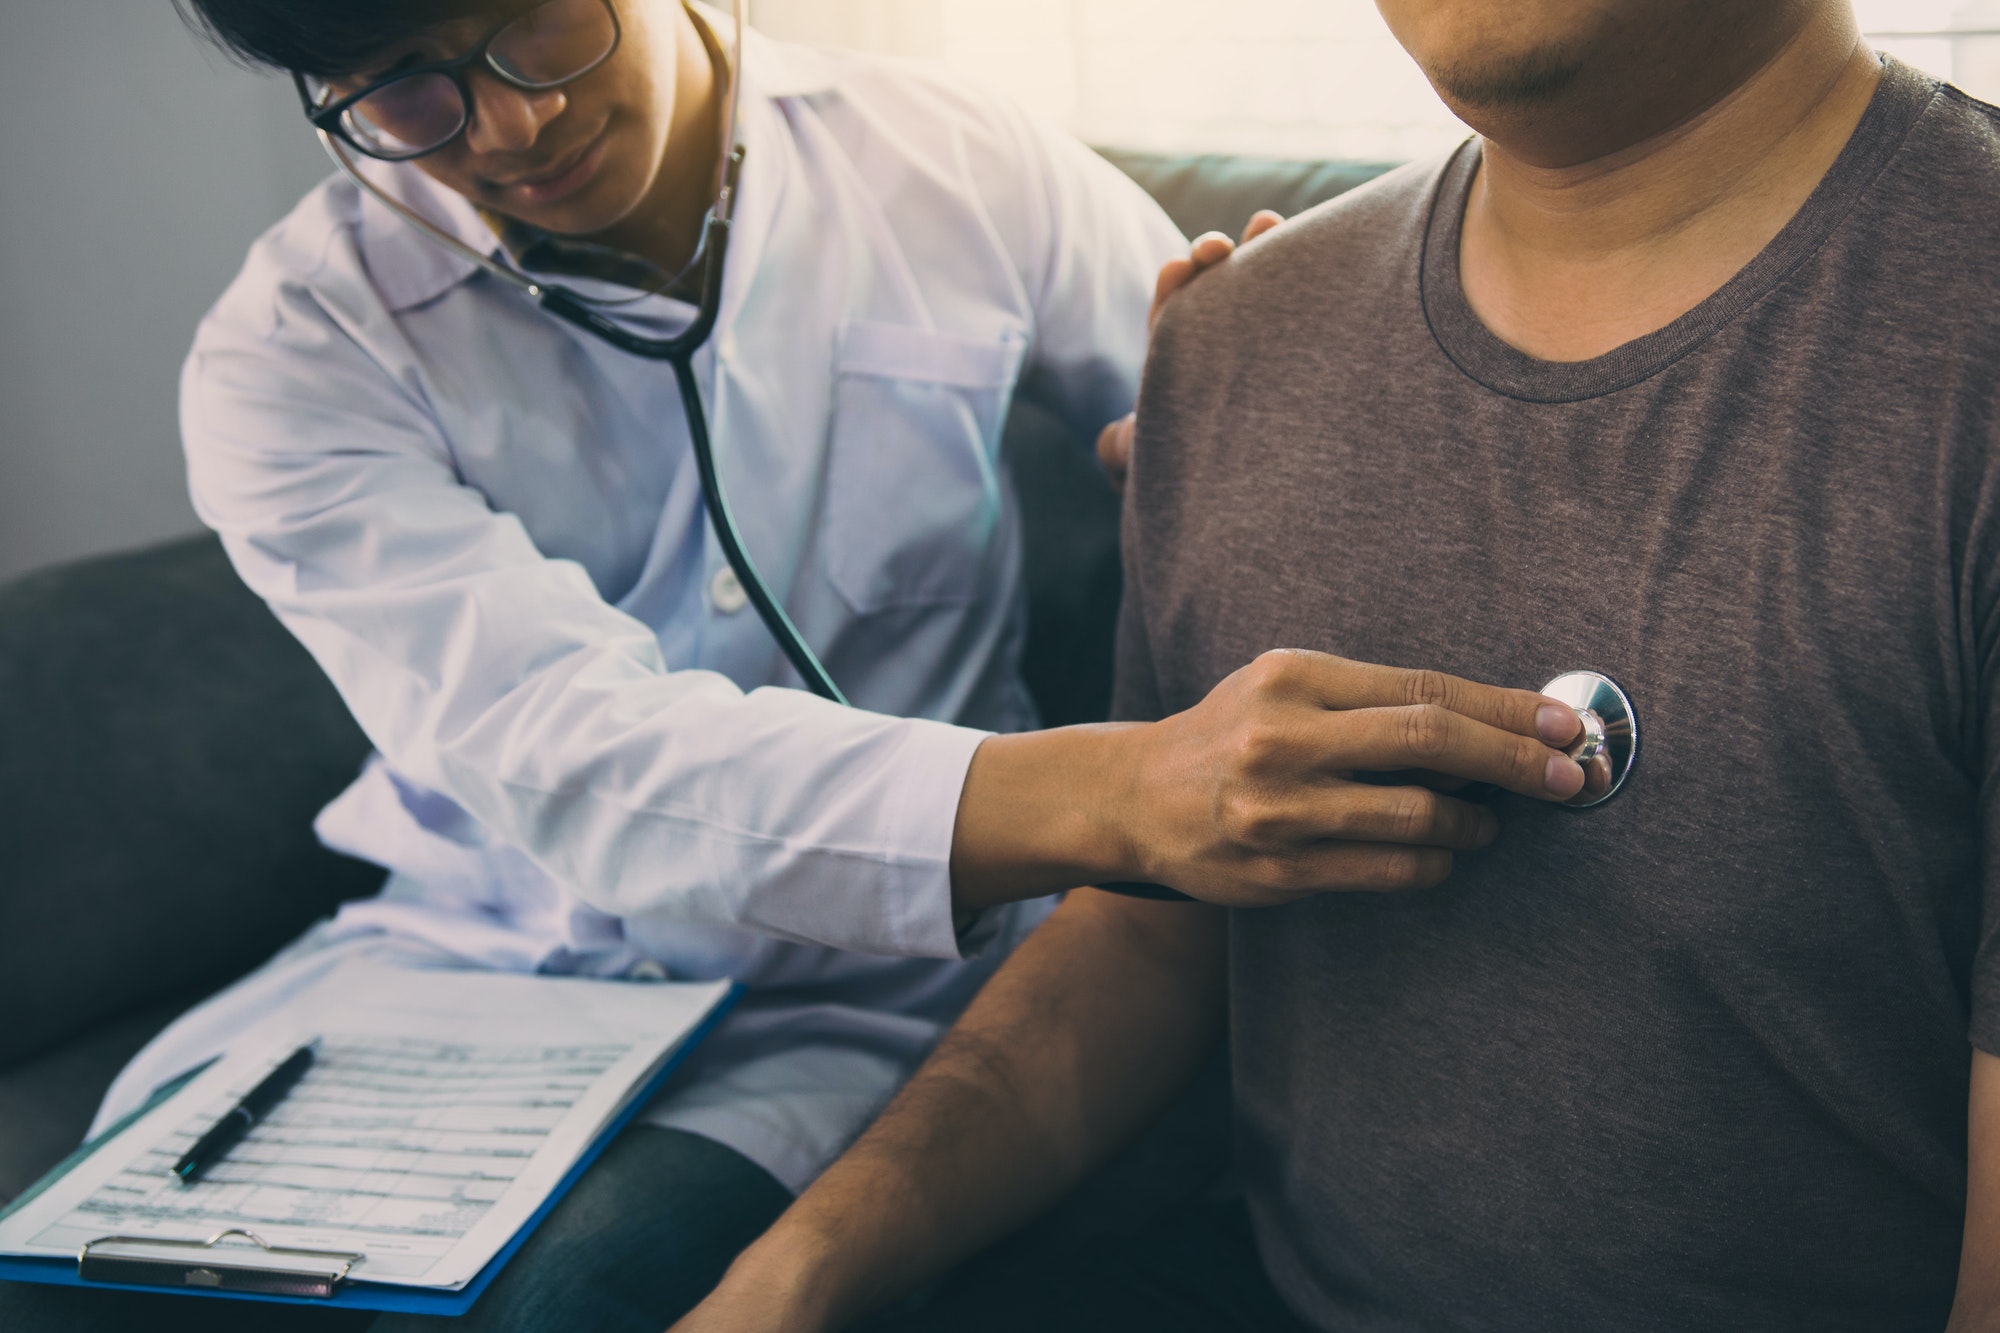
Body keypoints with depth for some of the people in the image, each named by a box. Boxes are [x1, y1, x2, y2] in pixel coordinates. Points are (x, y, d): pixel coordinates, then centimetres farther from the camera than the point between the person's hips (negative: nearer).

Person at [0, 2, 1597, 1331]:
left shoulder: (959, 169, -5)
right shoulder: (293, 356, -11)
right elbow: (568, 757, -29)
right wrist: (1106, 792, -45)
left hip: (858, 989, 0)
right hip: (476, 955, 1)